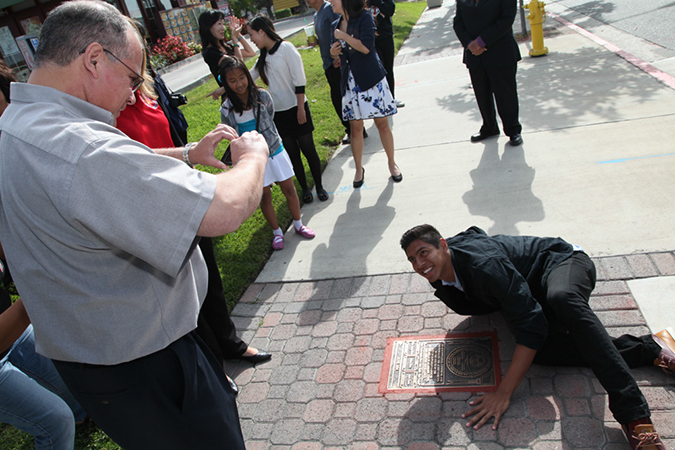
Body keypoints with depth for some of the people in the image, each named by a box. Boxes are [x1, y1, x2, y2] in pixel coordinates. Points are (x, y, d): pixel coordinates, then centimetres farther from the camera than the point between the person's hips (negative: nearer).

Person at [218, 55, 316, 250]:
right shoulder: (226, 110, -14)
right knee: (265, 196, 10)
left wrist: (265, 135, 8)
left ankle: (298, 224, 33)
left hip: (274, 150, 1)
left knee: (289, 189, 11)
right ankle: (277, 232, 29)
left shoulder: (262, 96, -13)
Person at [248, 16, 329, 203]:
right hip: (277, 112, 6)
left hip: (295, 109, -6)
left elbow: (299, 79, -14)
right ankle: (305, 189, 21)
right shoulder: (263, 58, 10)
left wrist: (301, 108, -17)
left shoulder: (285, 48, -10)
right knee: (292, 153, 9)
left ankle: (319, 186, 17)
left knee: (308, 149, 2)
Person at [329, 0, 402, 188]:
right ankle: (359, 169, 19)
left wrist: (343, 36, -13)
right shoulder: (336, 25, 10)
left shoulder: (364, 18, -7)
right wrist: (333, 53, -3)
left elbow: (365, 47, -22)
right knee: (355, 128, 6)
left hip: (371, 79, -5)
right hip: (350, 83, 5)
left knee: (382, 124, 4)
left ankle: (392, 163, 20)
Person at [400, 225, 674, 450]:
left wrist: (503, 393, -39)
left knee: (561, 298, -44)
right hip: (535, 290, 7)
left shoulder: (482, 263, -36)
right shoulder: (441, 279, -9)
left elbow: (531, 325, -38)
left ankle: (634, 416, -46)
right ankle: (649, 348, -11)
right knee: (541, 350, -24)